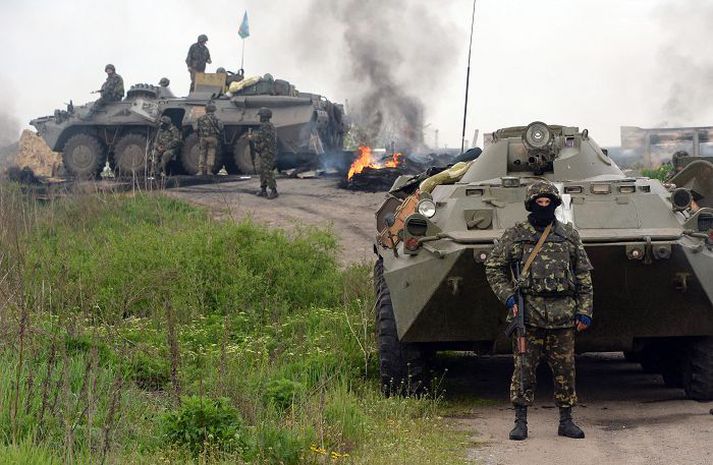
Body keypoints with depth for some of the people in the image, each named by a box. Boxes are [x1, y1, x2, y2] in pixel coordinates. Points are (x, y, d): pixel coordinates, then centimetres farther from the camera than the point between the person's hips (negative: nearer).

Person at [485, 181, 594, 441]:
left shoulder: (569, 236, 9)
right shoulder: (514, 236, 4)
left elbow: (584, 275, 11)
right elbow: (494, 268, 8)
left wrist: (585, 311, 4)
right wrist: (508, 298, -4)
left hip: (562, 315, 2)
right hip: (527, 313, -2)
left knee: (565, 369, 4)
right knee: (524, 369, -2)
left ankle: (566, 421, 14)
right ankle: (521, 422, 5)